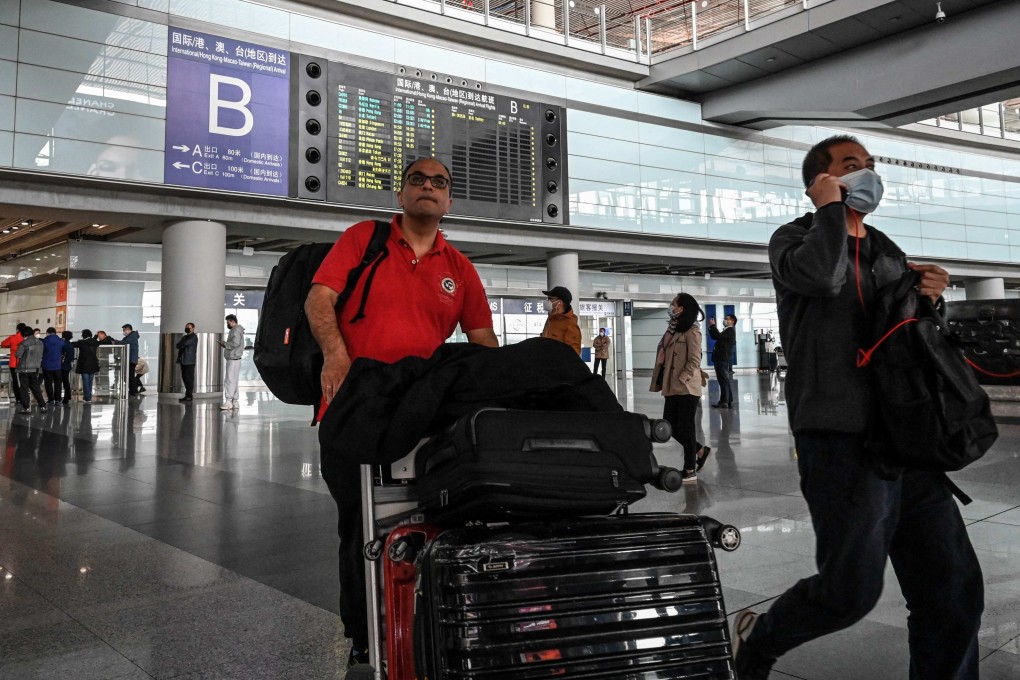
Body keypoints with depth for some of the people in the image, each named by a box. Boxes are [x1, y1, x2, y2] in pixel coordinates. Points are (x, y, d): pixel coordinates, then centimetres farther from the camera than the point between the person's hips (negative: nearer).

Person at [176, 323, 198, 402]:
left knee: (189, 378, -6)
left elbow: (185, 343, -16)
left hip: (190, 361, -8)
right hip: (183, 360, 8)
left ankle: (189, 395, -5)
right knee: (184, 378, 8)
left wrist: (181, 345, 2)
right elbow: (178, 345, 11)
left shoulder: (194, 337, -4)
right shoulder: (184, 337, 20)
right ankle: (188, 394, 14)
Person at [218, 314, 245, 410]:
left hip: (233, 359, -11)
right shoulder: (235, 330, 20)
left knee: (229, 380, -10)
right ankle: (235, 401, 16)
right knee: (233, 381, 12)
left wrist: (224, 344, -10)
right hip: (234, 359, 11)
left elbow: (235, 343, -24)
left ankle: (228, 402, -10)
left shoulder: (236, 331, -12)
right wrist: (224, 345, 10)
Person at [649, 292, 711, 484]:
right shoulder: (673, 329, 15)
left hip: (687, 388, -8)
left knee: (685, 428, -1)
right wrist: (665, 382, 8)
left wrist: (681, 380, -20)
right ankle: (701, 451, 30)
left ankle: (690, 471, 11)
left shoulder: (692, 331, -10)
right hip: (673, 388, 8)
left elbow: (694, 362, -14)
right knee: (670, 426, 11)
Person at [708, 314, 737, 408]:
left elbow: (718, 336, -21)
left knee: (724, 381, -9)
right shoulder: (726, 331, 23)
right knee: (724, 381, 11)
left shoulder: (730, 330, -8)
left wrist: (712, 325, -12)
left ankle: (725, 402, -10)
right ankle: (728, 401, 16)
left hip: (723, 359, -10)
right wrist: (711, 327, 11)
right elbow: (714, 337, 22)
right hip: (720, 359, 10)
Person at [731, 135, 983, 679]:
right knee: (851, 589, -4)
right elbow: (820, 275, -24)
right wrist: (831, 207, -8)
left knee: (954, 590, 6)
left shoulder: (887, 252, 20)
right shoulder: (794, 238, 1)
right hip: (843, 442, -7)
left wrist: (927, 298, 5)